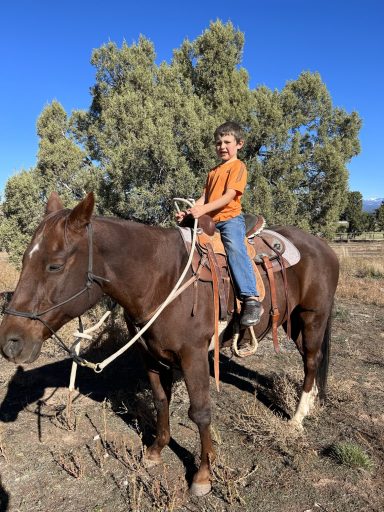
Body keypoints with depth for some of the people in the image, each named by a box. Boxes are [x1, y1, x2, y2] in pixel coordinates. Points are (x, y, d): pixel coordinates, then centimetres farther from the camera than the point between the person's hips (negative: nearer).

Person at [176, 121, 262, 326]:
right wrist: (188, 212, -1)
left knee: (235, 247, -34)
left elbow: (229, 196, -13)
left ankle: (251, 299, -40)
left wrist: (203, 209, -25)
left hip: (230, 218, -8)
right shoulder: (213, 172, 26)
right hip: (210, 221, 9)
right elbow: (204, 197, 18)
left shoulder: (238, 166, 1)